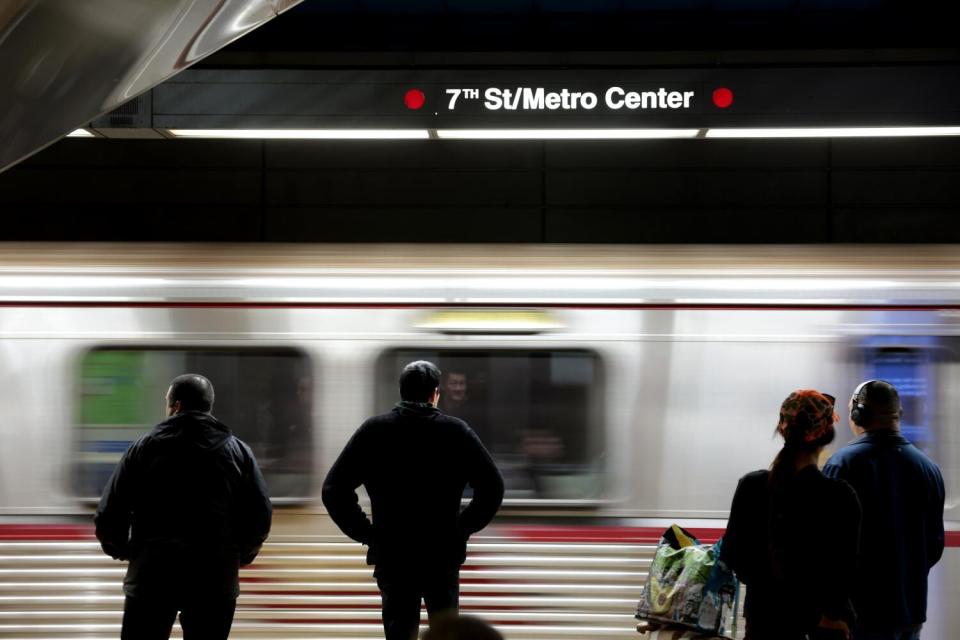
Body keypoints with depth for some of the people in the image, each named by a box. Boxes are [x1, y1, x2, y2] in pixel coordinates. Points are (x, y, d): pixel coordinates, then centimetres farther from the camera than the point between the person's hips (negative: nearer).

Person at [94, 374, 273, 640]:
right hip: (216, 580, 1)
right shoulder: (237, 451, 8)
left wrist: (123, 550, 18)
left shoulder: (143, 448, 3)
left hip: (152, 577, -1)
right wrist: (237, 556, 19)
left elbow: (108, 516, -1)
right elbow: (260, 518, 2)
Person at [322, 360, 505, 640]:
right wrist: (463, 528, 2)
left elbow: (333, 490, -8)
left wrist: (365, 533, -1)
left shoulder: (373, 431, -3)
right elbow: (492, 486, -6)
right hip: (444, 556, 0)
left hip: (391, 557, 0)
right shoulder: (456, 431, -3)